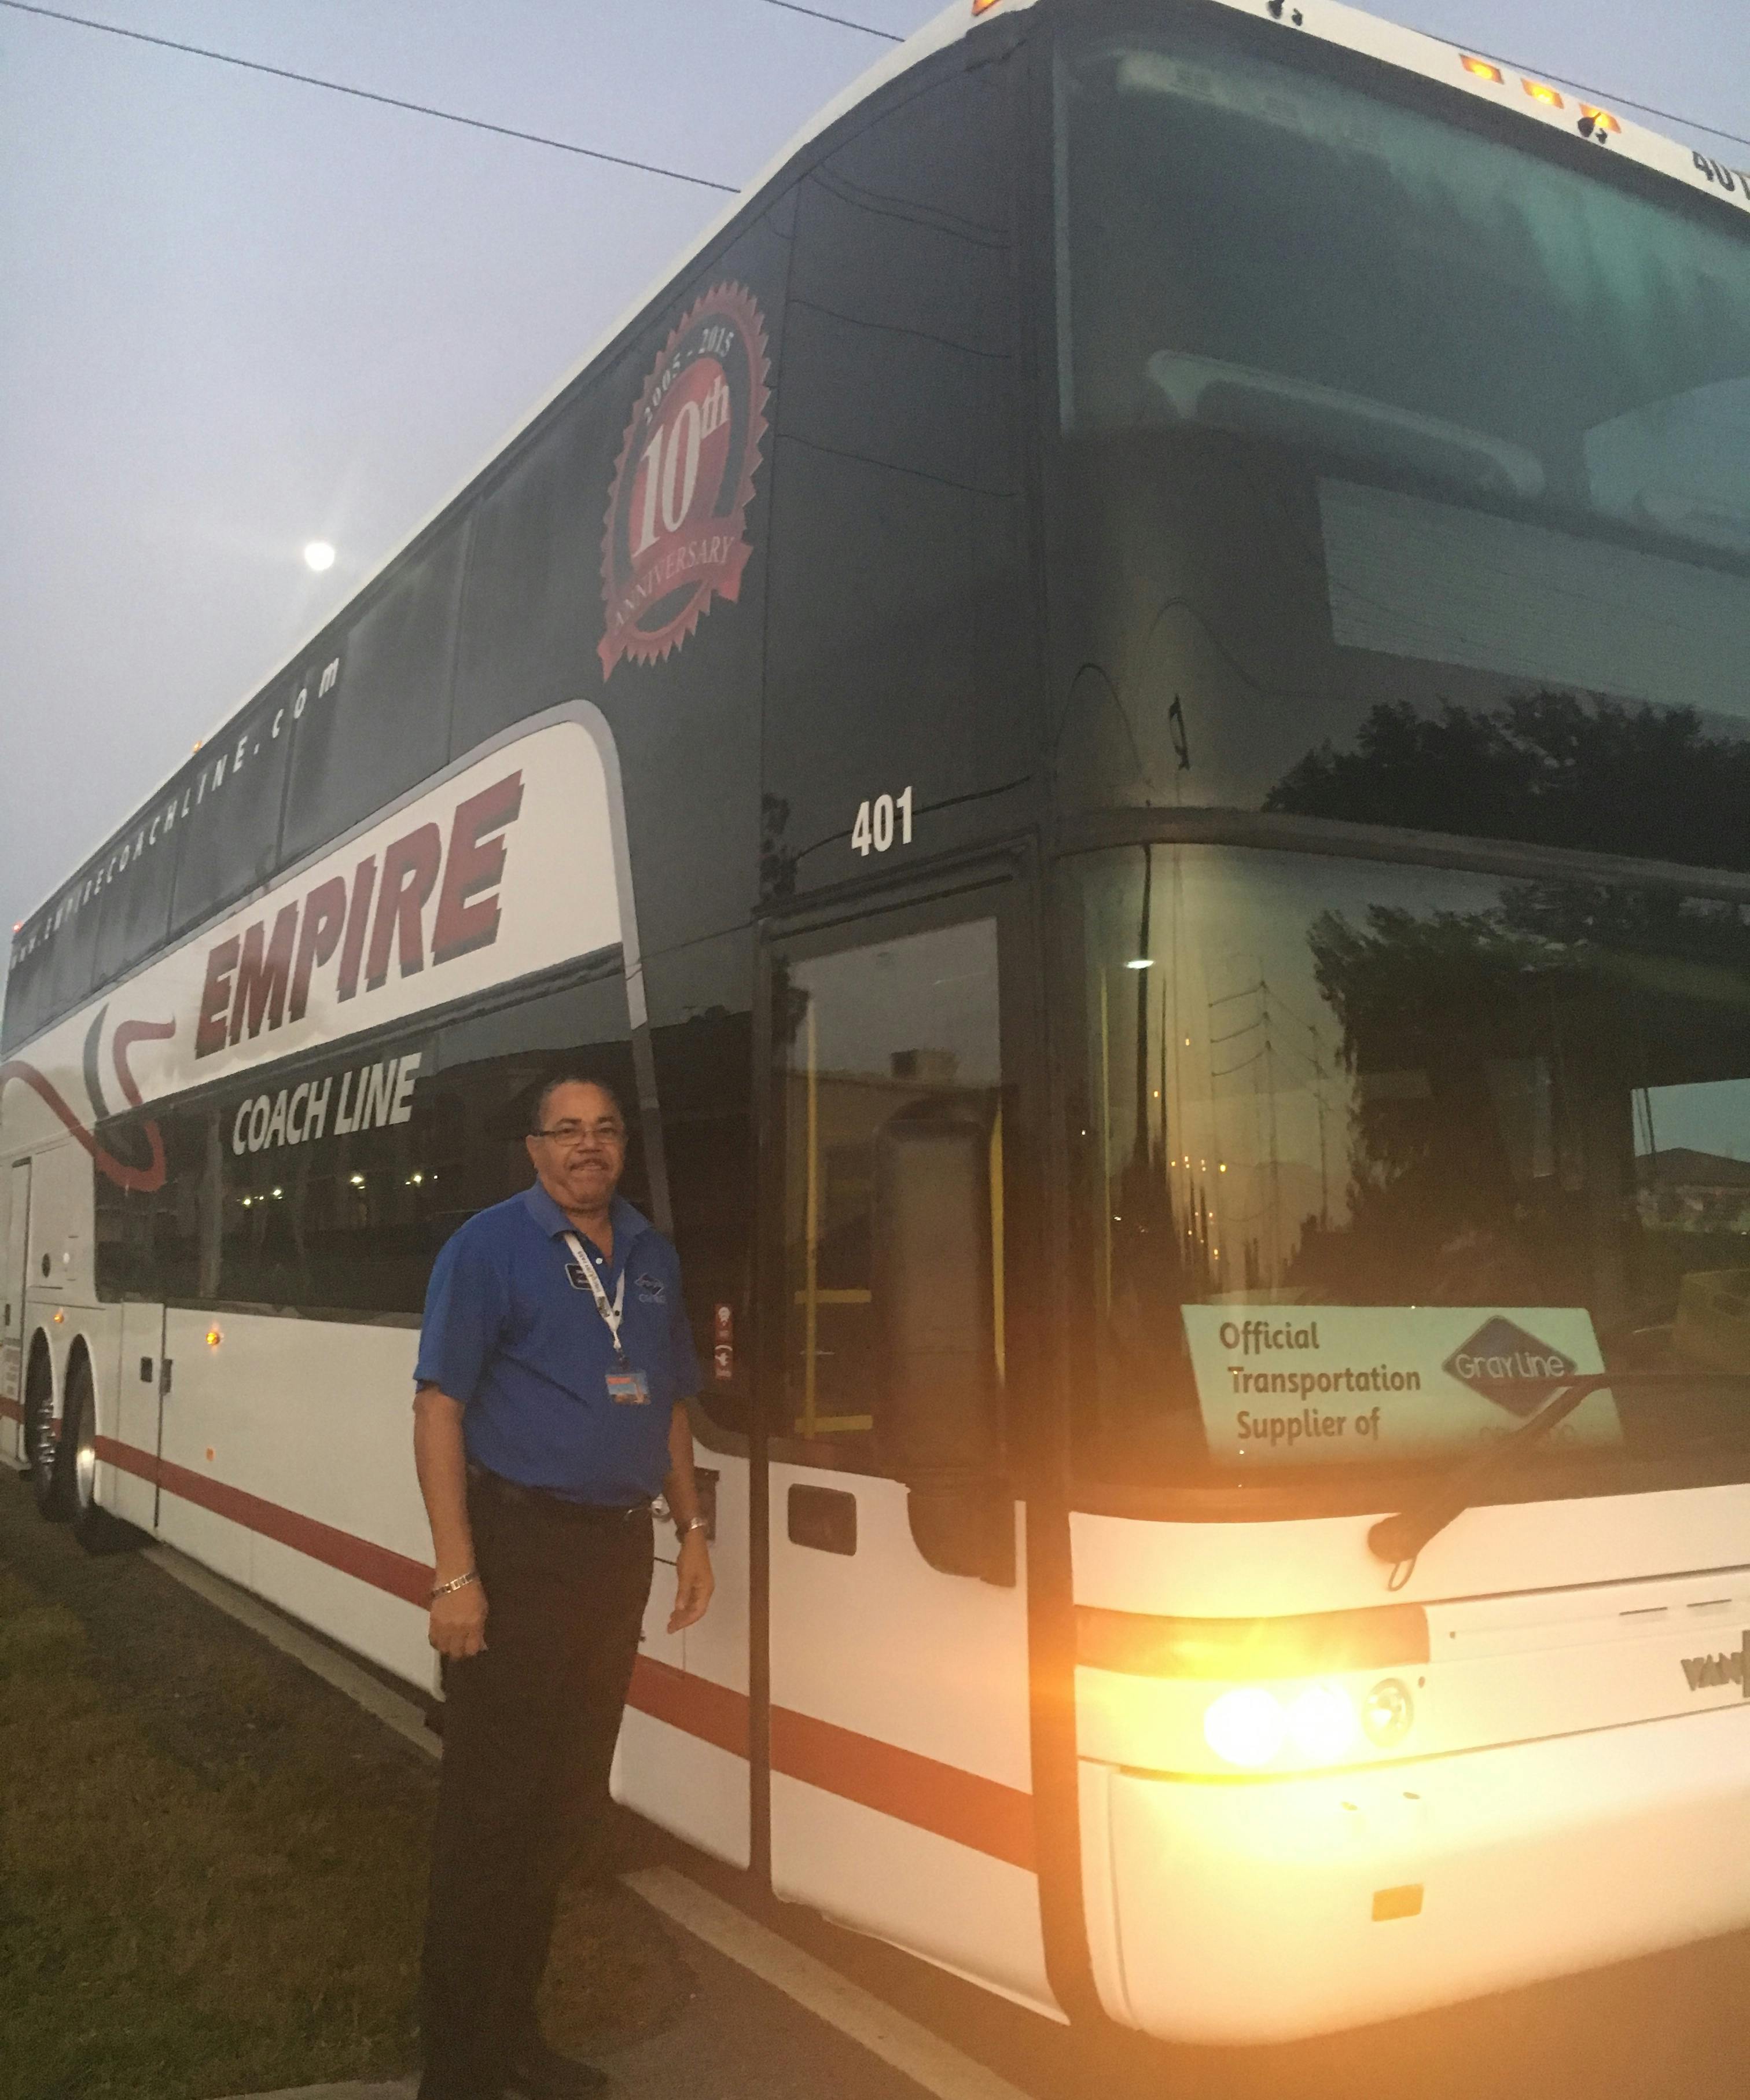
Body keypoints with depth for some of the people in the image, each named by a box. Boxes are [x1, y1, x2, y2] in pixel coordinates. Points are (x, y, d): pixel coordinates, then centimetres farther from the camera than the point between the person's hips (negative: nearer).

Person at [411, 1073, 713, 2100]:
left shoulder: (652, 1254, 11)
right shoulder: (490, 1246, -8)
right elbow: (439, 1407, -13)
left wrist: (693, 1528, 12)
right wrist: (456, 1573, -18)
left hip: (618, 1551, 7)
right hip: (520, 1547, -6)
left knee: (567, 1803, 15)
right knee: (491, 1811, -1)